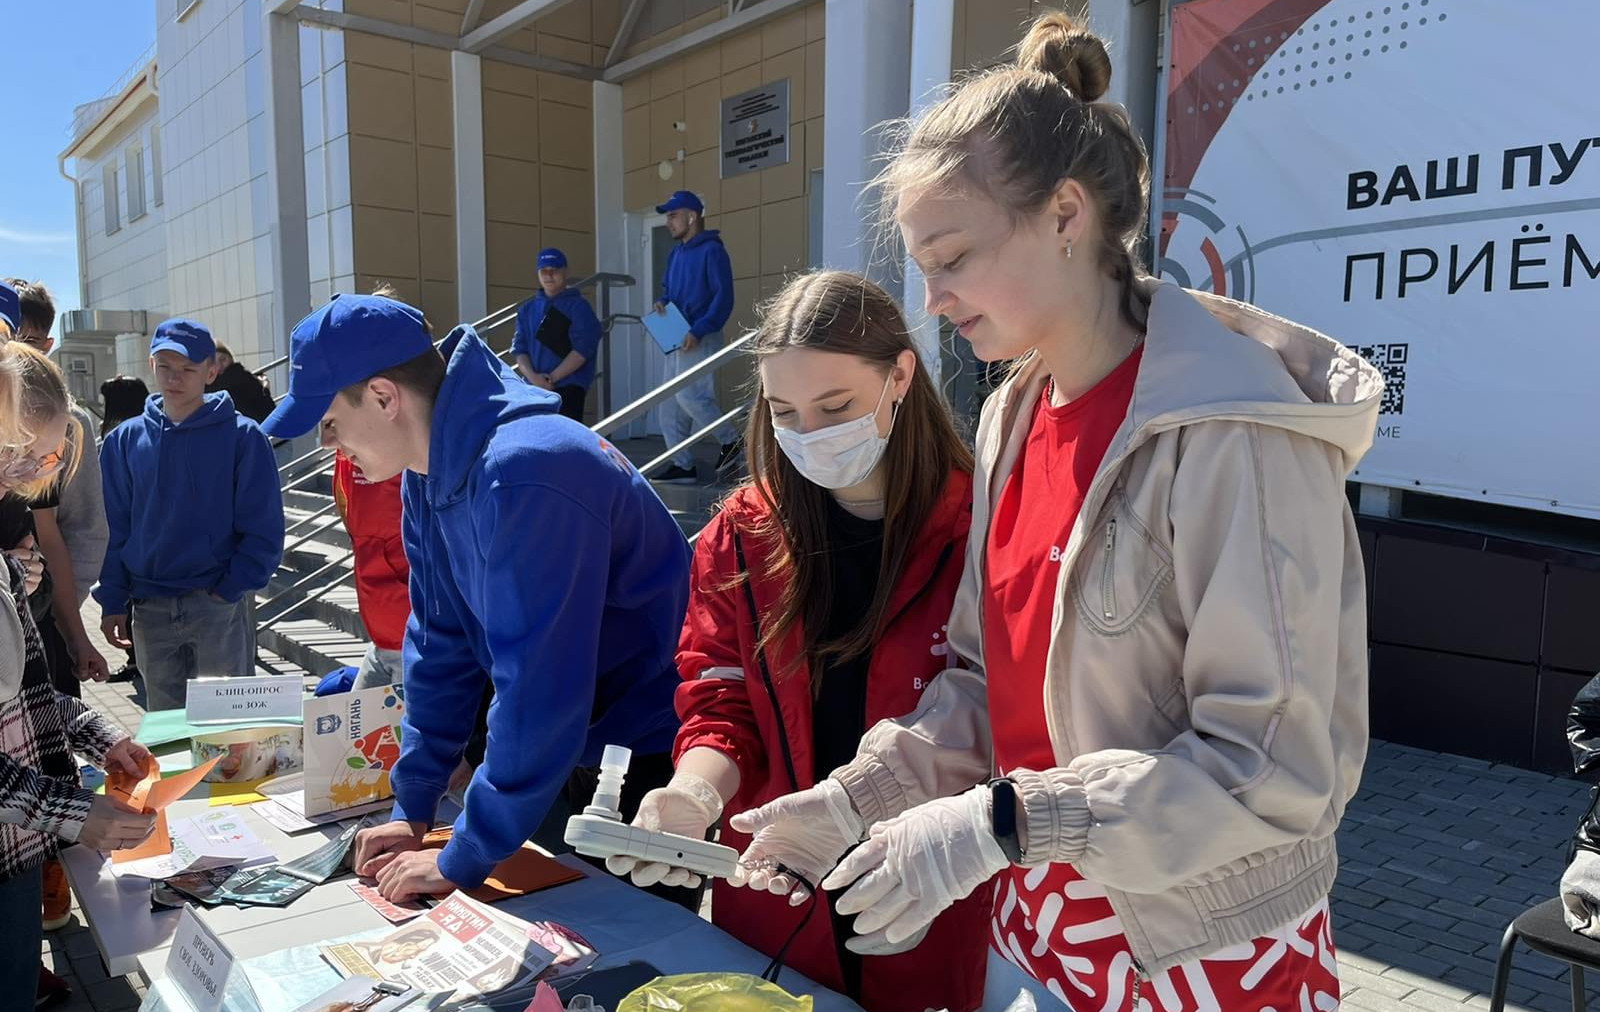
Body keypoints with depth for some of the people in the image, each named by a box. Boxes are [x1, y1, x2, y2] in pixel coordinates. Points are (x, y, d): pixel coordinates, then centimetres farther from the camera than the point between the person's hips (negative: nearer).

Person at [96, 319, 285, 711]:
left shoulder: (242, 437, -4)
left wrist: (231, 591, -12)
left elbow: (264, 530, -5)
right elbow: (113, 528, 10)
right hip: (149, 609, 4)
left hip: (221, 605, -3)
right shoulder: (124, 441, 7)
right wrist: (112, 602, 3)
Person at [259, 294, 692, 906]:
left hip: (655, 758, -8)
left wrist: (462, 861, -20)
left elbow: (536, 690, -30)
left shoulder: (521, 475, -30)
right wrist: (412, 809, 5)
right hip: (577, 755, 8)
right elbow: (441, 646, 6)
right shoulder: (430, 475, 0)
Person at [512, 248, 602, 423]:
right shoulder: (528, 309, 17)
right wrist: (532, 376, -9)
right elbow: (519, 348, 10)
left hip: (568, 388, -5)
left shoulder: (578, 306, 2)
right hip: (533, 389, 5)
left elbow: (582, 349, -9)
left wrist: (552, 377, -13)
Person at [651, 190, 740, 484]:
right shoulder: (676, 253, 17)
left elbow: (724, 297, -16)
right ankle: (682, 466, 12)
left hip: (700, 339, -9)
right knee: (670, 404, 6)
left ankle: (731, 440, 4)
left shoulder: (711, 251, -9)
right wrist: (661, 302, 2)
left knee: (689, 395, -16)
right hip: (677, 339, 9)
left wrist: (698, 332, -22)